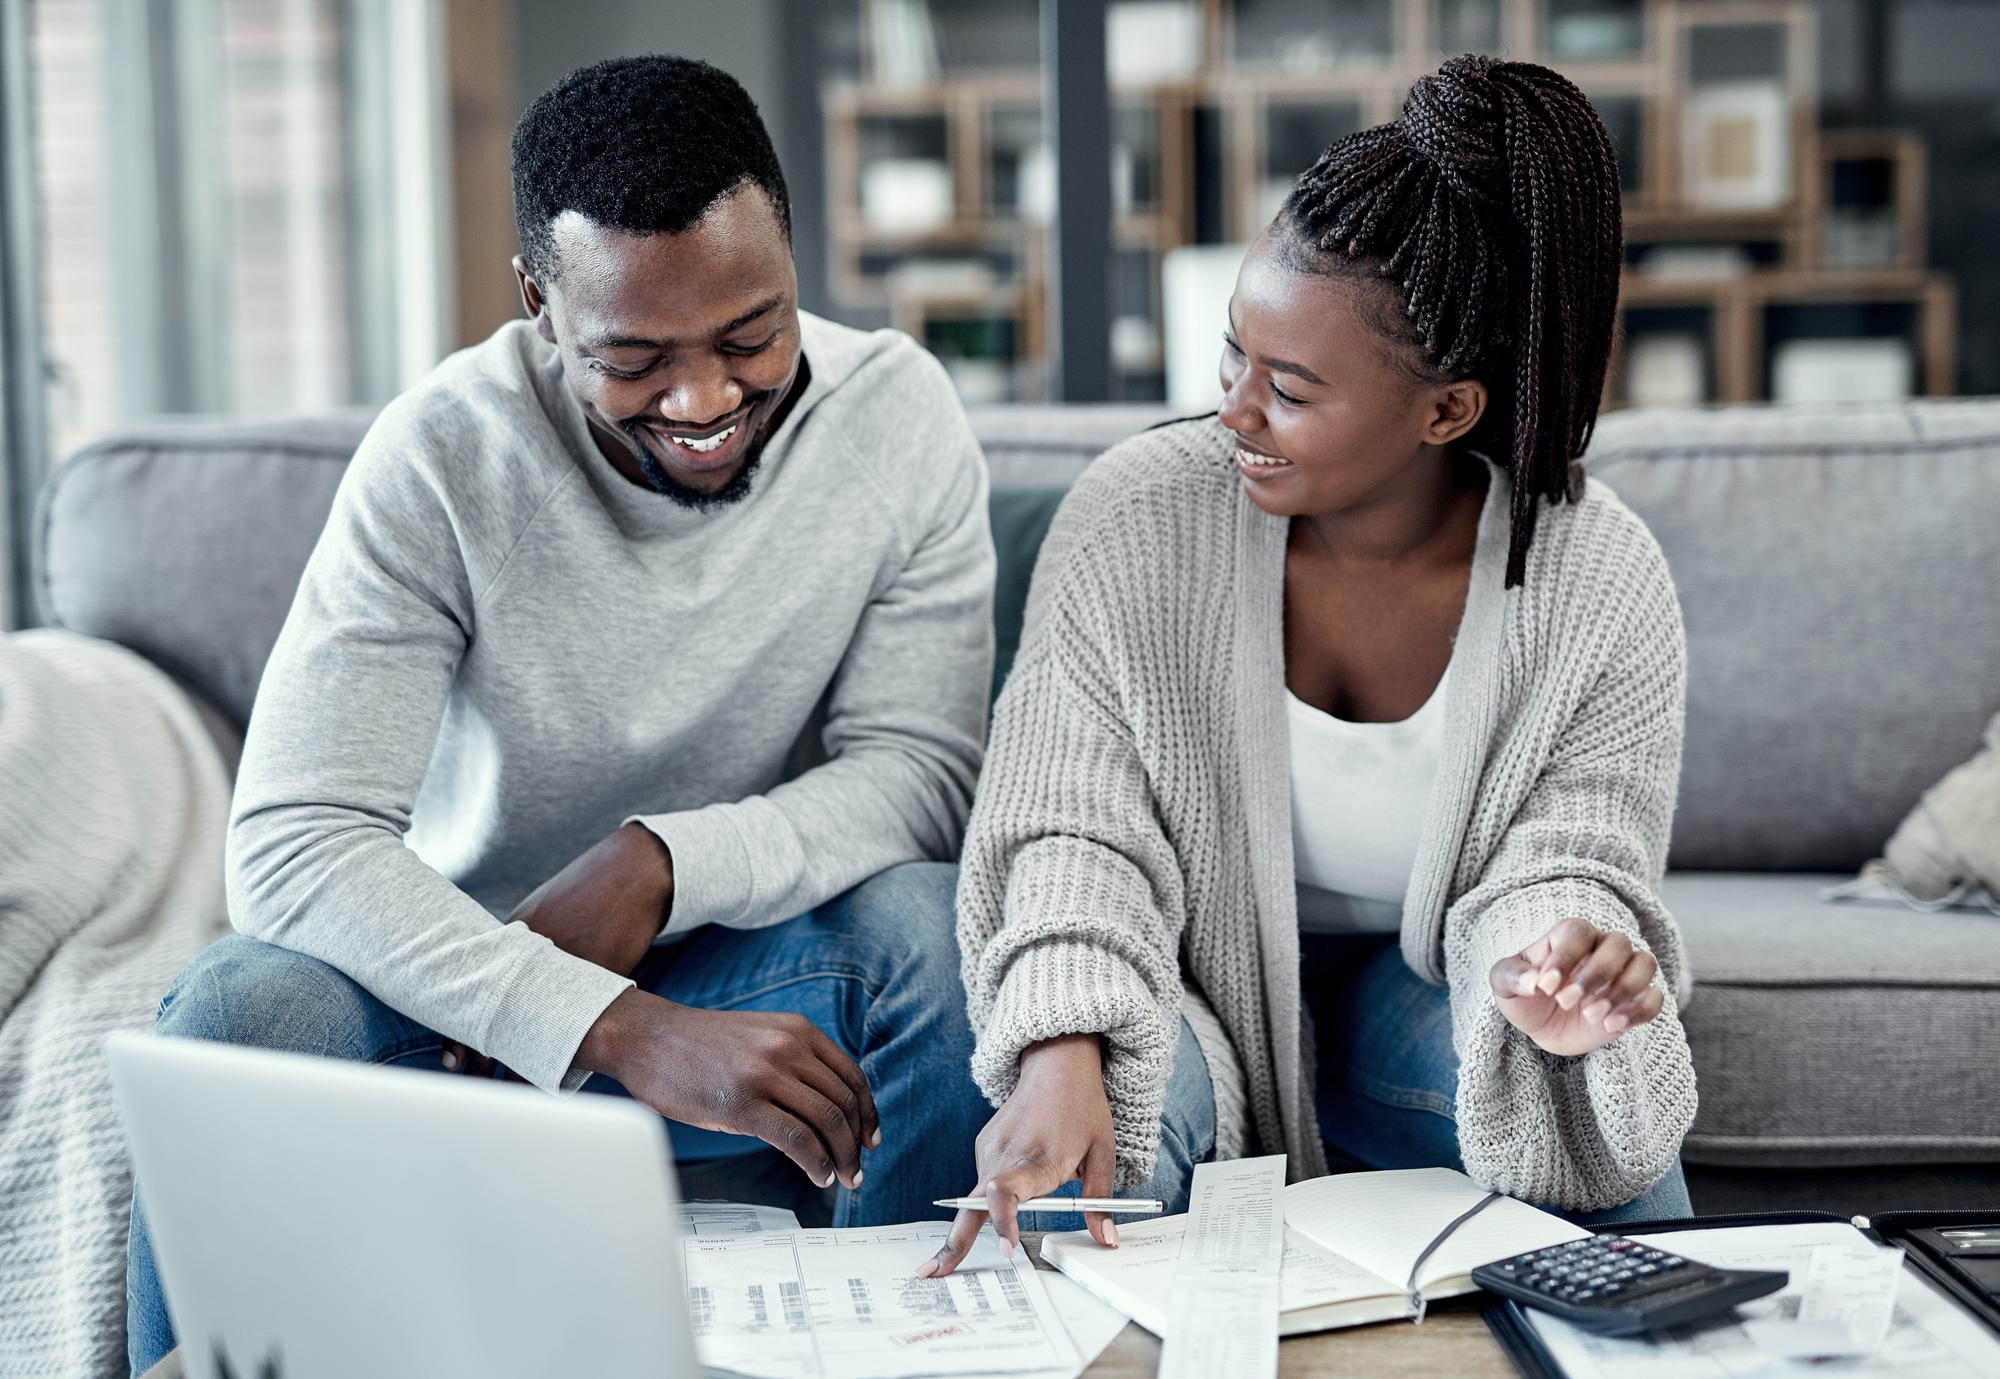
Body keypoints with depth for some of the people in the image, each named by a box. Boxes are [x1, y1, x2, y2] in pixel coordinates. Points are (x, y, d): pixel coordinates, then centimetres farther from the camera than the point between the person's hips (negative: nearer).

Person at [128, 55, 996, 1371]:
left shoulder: (900, 416, -11)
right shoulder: (445, 458, -18)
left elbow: (920, 770, -11)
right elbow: (294, 842, -27)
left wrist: (663, 863, -29)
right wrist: (622, 1031, -39)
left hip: (760, 967, 2)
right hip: (470, 976, -1)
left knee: (937, 924, -29)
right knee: (248, 1007, -31)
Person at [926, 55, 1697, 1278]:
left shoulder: (1603, 585, -18)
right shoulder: (1134, 521, -20)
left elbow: (1571, 860, -16)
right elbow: (1074, 827, -20)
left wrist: (1558, 971, -43)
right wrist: (1064, 1050, -39)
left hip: (1423, 978, 1)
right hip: (1196, 975, -1)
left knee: (1602, 1110, -27)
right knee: (1134, 1091, -33)